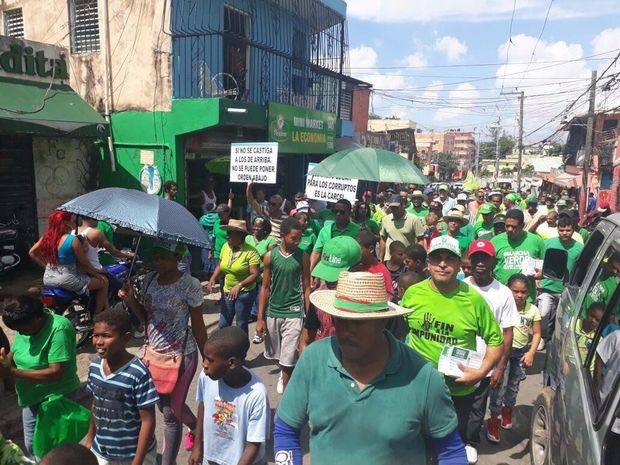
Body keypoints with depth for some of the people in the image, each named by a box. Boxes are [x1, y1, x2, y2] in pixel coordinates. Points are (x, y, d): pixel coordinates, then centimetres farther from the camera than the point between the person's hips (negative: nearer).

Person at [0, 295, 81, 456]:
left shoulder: (59, 328, -28)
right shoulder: (25, 325, -5)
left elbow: (56, 373, -29)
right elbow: (14, 352, 4)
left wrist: (14, 373, -28)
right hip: (32, 398, 7)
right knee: (31, 445, 22)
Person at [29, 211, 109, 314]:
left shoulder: (47, 236, 0)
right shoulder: (73, 240, -20)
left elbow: (32, 252, 9)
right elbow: (84, 263, -12)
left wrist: (46, 265, 14)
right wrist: (96, 271, 4)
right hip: (67, 280, -8)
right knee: (103, 281, 6)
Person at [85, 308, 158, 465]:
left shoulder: (138, 373, -24)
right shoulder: (94, 366, -6)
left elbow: (148, 421, -19)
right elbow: (96, 404, 9)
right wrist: (90, 438, 16)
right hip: (101, 451, 5)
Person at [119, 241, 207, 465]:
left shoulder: (189, 285, -17)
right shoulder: (149, 279, 0)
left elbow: (198, 326, -10)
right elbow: (146, 316, 10)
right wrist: (131, 301, -8)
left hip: (181, 356, -6)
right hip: (154, 352, 6)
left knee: (170, 411, 4)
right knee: (165, 405, 19)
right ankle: (196, 427, 45)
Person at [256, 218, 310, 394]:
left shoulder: (302, 257, -5)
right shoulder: (270, 256, -3)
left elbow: (306, 288, 0)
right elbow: (265, 288, 2)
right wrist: (260, 318, 1)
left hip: (294, 314, -2)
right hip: (272, 313, 3)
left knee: (288, 360, -4)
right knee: (275, 354, 20)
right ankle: (284, 373, 50)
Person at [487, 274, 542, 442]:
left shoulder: (533, 310, -3)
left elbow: (536, 333, 2)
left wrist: (531, 353, -9)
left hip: (522, 352, 4)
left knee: (514, 384, 18)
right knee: (500, 384, -7)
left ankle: (507, 409, 42)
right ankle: (494, 419, 7)